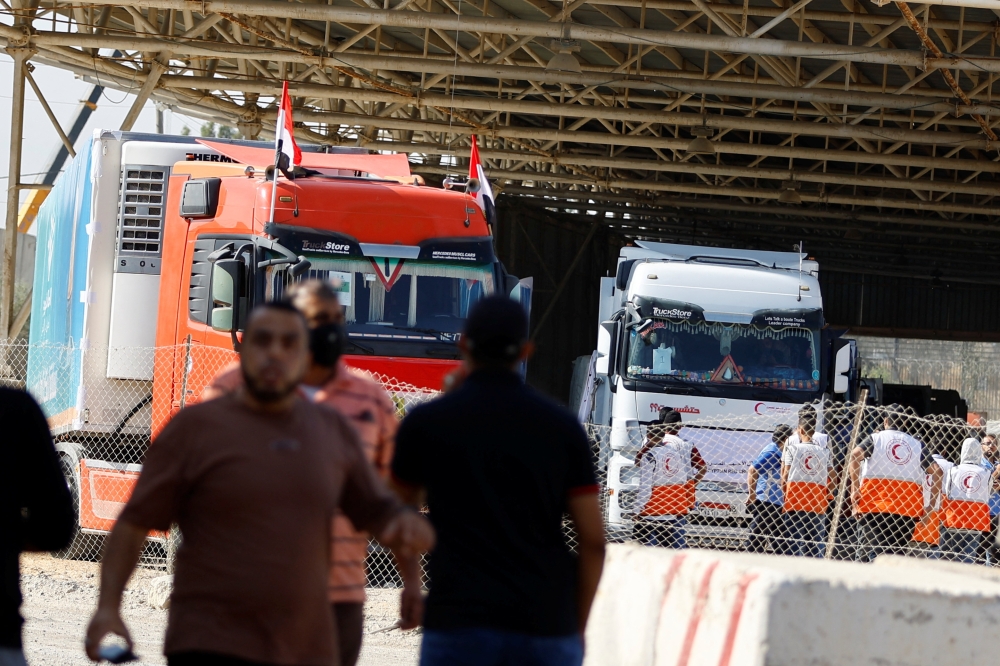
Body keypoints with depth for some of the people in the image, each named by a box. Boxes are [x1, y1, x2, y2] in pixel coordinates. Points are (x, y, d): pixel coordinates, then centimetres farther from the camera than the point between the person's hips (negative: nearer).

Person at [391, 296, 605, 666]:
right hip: (546, 624, 2)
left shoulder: (426, 423, 0)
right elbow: (593, 539, 2)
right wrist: (577, 627, 11)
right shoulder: (562, 427, 3)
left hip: (460, 623, -2)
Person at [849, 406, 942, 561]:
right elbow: (936, 471, 6)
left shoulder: (875, 438, 9)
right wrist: (932, 504, 9)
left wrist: (854, 489, -7)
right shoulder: (917, 444, 15)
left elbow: (855, 455, -9)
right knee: (898, 553, 7)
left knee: (873, 552, -8)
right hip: (907, 508, 2)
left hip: (875, 504, -2)